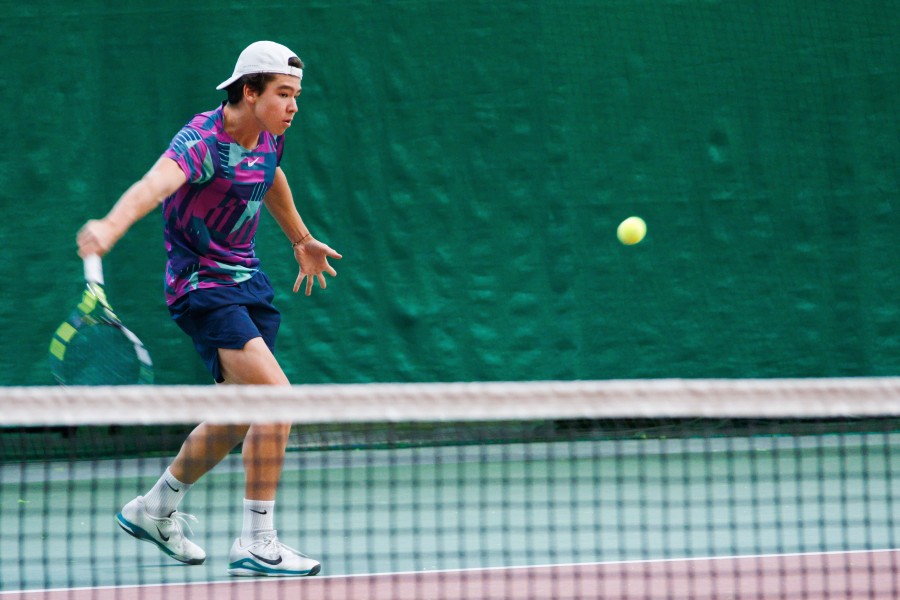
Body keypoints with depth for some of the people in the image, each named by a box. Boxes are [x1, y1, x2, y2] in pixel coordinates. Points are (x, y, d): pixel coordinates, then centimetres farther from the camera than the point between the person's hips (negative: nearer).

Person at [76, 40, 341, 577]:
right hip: (203, 286, -9)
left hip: (246, 279, 9)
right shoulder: (201, 141, -24)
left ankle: (156, 509, 35)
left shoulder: (269, 135, 2)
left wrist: (302, 241, 41)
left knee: (241, 417, 15)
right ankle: (257, 544, -16)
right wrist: (109, 228, -65)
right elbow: (152, 186, -45)